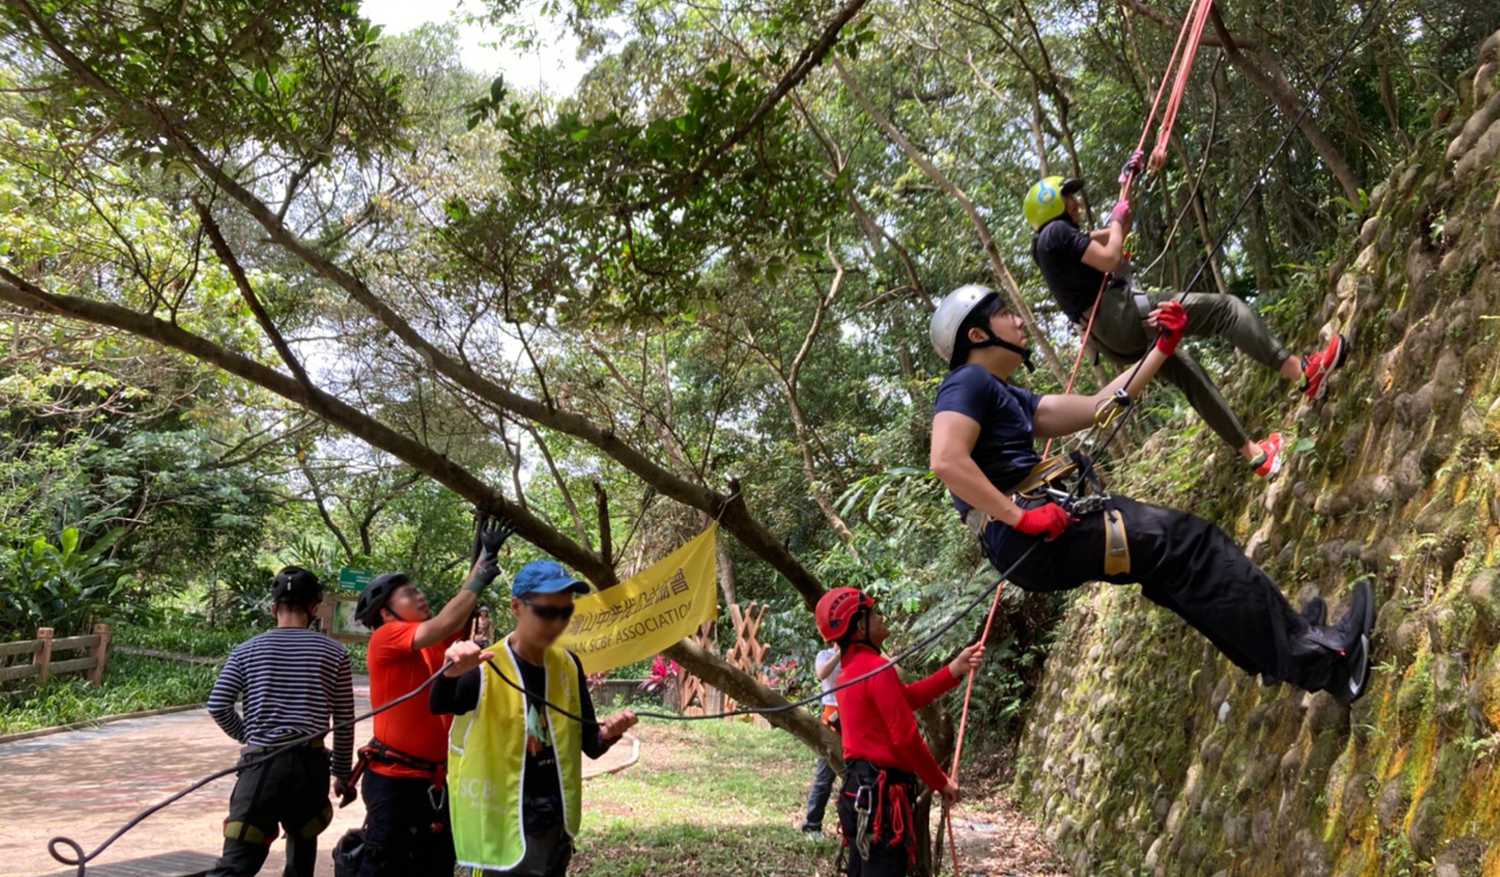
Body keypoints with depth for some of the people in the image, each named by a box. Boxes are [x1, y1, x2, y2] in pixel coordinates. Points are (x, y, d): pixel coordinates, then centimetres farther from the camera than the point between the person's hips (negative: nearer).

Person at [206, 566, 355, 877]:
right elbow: (344, 722, 6)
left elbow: (218, 706, 0)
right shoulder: (333, 653, 4)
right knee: (303, 846, 21)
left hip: (261, 762, 0)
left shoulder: (247, 650, 6)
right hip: (310, 762, 0)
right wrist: (342, 773, 18)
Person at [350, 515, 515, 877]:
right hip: (394, 777, -8)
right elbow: (443, 626, -24)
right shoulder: (384, 639, -13)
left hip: (436, 776, 8)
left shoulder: (433, 640, 9)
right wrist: (479, 580, -16)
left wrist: (486, 554, -4)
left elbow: (462, 608, 5)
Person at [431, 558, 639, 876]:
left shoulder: (568, 665, 2)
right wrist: (451, 673, -55)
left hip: (555, 823, 5)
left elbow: (589, 744, 3)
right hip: (501, 826, -5)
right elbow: (439, 706, -34)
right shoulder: (486, 668, -14)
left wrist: (608, 733, -19)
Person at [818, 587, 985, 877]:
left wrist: (956, 669, 9)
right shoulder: (877, 668, -17)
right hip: (881, 792, -10)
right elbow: (905, 737, -18)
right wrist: (941, 782, -7)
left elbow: (908, 696, 13)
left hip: (859, 788, 10)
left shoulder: (851, 668, 14)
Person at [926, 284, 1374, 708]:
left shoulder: (1007, 397, 25)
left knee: (1173, 565, 15)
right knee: (1188, 541, -7)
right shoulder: (968, 382, -6)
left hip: (1036, 540, 11)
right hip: (1029, 542, -11)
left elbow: (1097, 407, 23)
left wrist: (1162, 349, 21)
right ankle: (1307, 656, -1)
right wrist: (1021, 516, -24)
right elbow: (946, 461, -22)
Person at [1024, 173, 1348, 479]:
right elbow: (1111, 260, -17)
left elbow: (1120, 233, 32)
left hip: (1109, 336, 11)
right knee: (1226, 308, -6)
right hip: (1120, 314, -11)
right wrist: (1116, 220, -1)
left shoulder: (1051, 241, 22)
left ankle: (1252, 452, 24)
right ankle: (1301, 372, -9)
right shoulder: (1057, 232, -9)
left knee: (1190, 374, 18)